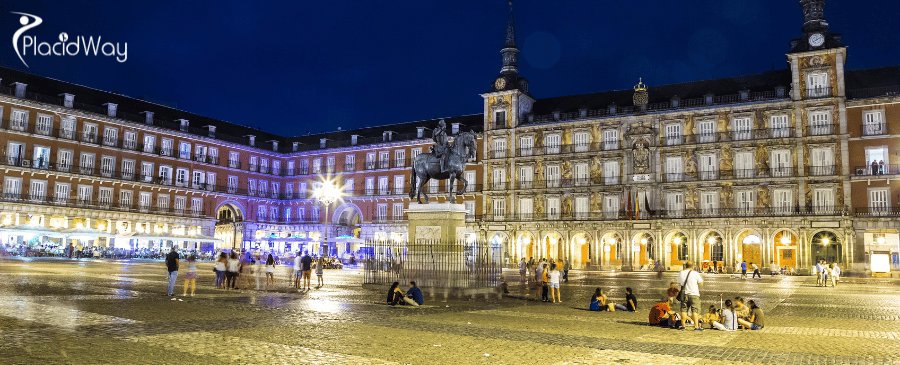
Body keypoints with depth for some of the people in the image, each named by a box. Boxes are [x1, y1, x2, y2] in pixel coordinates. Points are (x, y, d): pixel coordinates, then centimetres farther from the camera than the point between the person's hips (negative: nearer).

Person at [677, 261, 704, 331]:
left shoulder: (681, 273, 6)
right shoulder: (695, 274, -7)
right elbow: (701, 283, -1)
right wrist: (701, 278, 18)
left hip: (684, 294, 4)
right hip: (694, 294, -4)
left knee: (684, 310, 8)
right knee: (695, 311, -3)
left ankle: (683, 326, 11)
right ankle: (696, 327, -7)